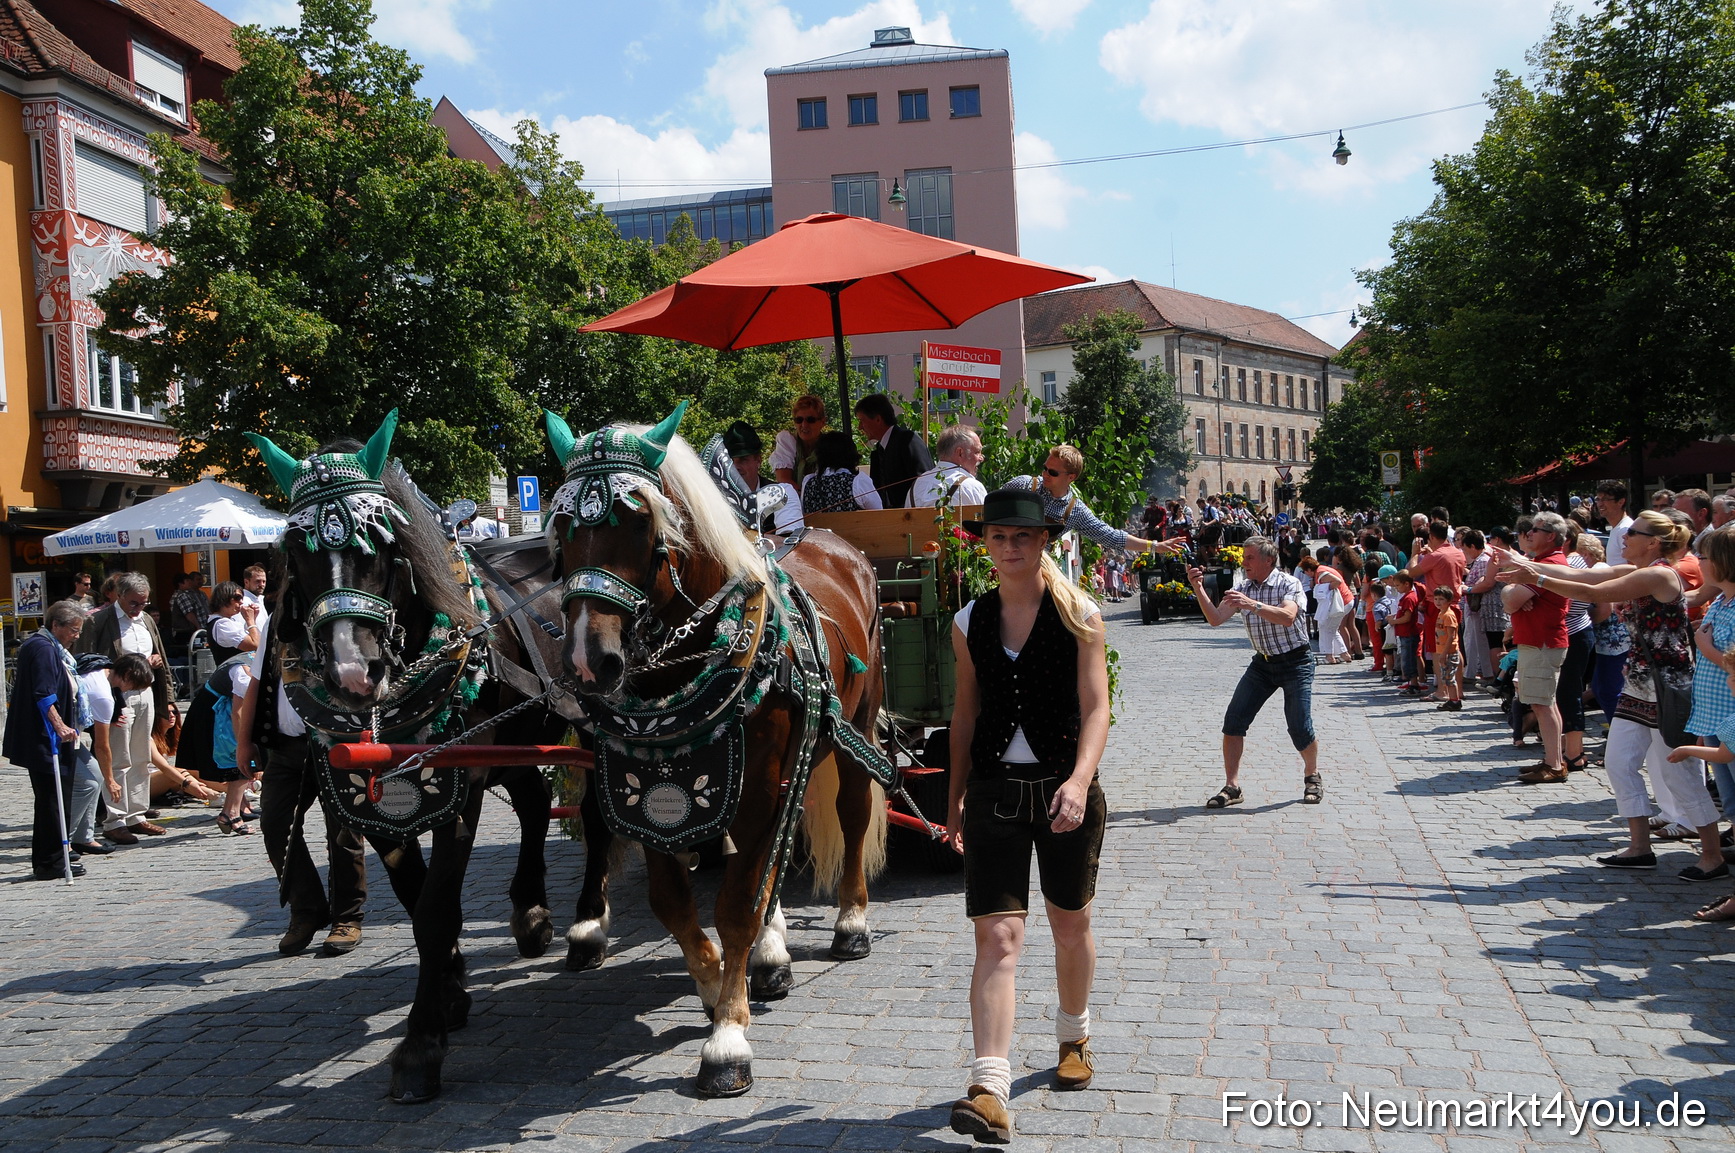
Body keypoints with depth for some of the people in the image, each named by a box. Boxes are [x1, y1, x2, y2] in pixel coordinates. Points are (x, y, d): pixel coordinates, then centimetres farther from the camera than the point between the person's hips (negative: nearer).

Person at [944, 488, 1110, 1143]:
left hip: (1066, 789, -1)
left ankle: (1073, 1037, 42)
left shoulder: (1079, 616, -5)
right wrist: (956, 799, 13)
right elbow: (966, 713, 11)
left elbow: (1096, 708, -12)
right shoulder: (970, 623, 4)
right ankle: (990, 1091, -14)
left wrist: (1079, 780, -27)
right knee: (997, 936, -10)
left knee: (1071, 924, 17)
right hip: (994, 791, 1)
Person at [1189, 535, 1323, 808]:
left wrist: (1253, 605, -41)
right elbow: (1215, 619, -4)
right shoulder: (1242, 588, 3)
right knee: (1233, 720, -8)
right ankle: (1232, 786, -2)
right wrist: (1199, 589, -17)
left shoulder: (1288, 584, -12)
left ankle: (1312, 776, 18)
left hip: (1295, 661, -5)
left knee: (1299, 727, -10)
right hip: (1262, 662, 5)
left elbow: (1287, 617, -30)